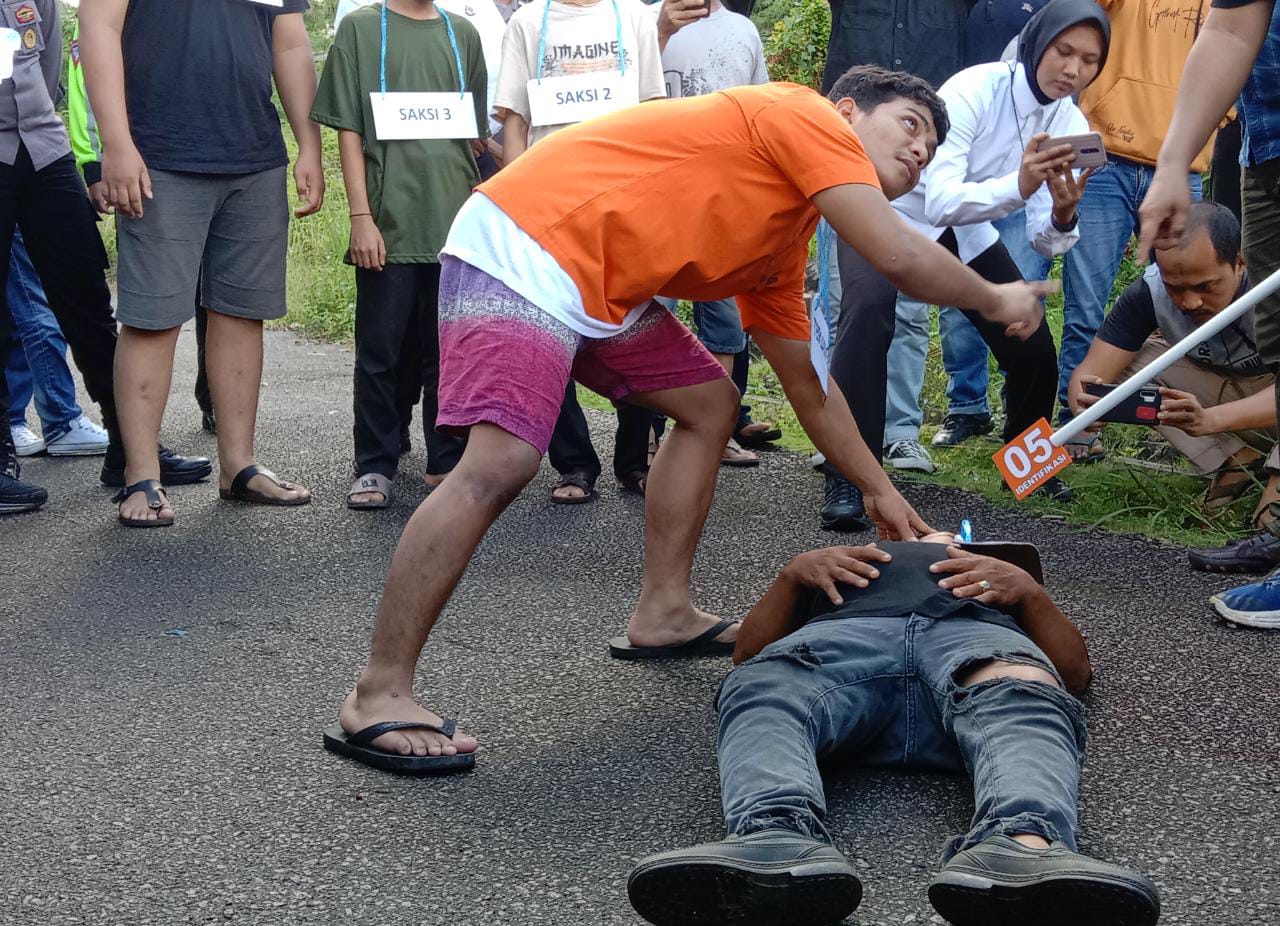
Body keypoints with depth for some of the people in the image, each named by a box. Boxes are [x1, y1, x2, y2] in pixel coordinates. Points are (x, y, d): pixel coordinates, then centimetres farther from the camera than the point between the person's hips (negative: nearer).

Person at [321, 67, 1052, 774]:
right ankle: (378, 698, -19)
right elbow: (901, 258, -16)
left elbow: (809, 383, 29)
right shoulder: (806, 116, -6)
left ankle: (663, 614, 22)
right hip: (524, 248, -11)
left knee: (710, 403, 17)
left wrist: (881, 493, 31)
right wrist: (997, 300, 2)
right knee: (502, 463, -23)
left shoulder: (786, 244, 20)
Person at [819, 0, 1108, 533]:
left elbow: (1043, 240, -14)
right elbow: (941, 201, -39)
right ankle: (846, 479, -30)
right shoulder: (974, 90, -29)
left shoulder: (1070, 126, -11)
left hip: (966, 230, 6)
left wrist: (1062, 215, -37)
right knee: (867, 314, -33)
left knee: (1033, 347, -2)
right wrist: (1018, 185, -54)